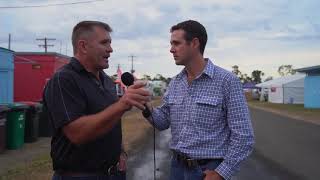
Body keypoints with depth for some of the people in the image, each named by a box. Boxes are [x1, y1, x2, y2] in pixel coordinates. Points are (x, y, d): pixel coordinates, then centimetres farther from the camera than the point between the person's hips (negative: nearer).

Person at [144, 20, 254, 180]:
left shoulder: (226, 81, -13)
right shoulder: (175, 83, 5)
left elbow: (243, 136, -14)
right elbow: (163, 122, 9)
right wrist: (148, 109, -10)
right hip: (177, 167, 5)